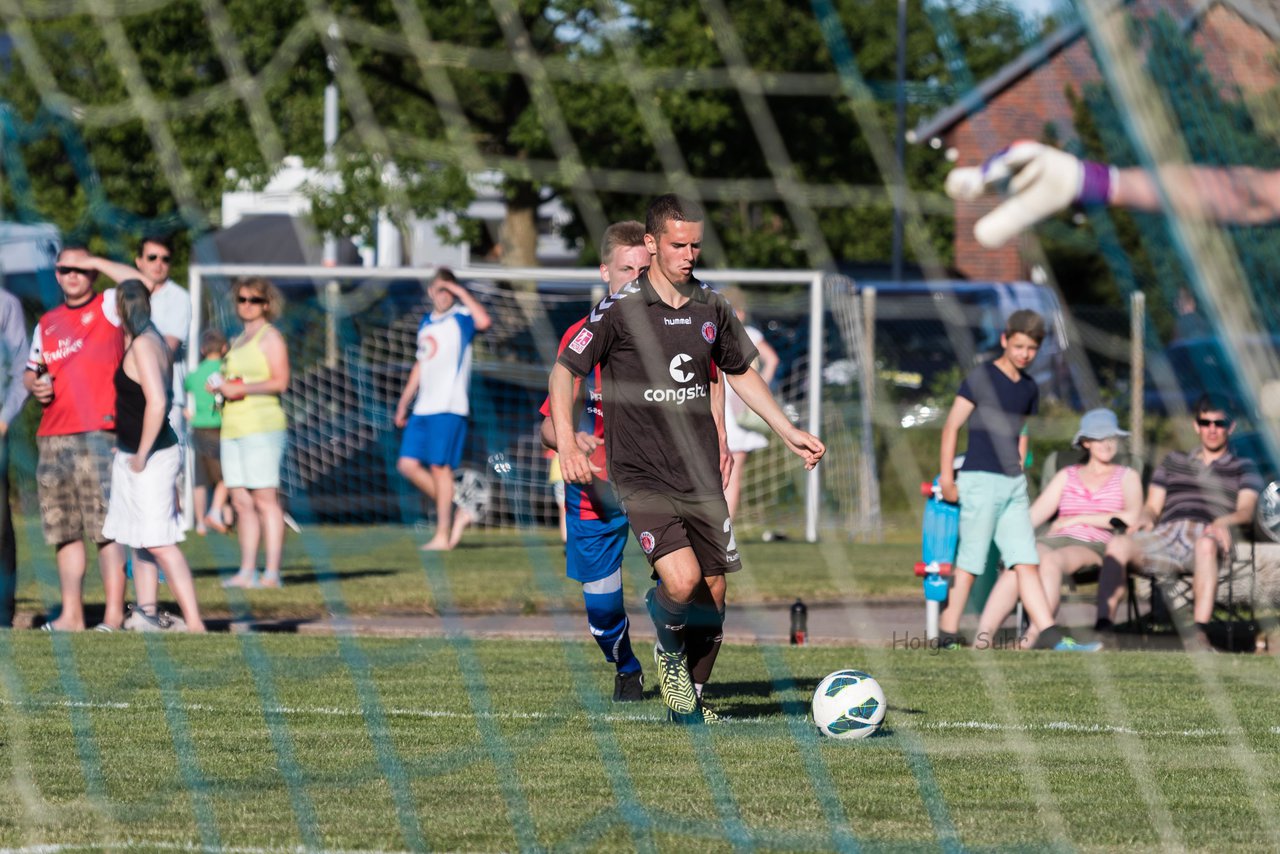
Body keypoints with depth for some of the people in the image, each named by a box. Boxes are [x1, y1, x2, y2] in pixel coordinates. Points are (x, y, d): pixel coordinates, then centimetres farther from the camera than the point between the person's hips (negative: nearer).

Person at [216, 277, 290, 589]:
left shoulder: (269, 337, -1)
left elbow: (280, 382, -11)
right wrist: (219, 386, 11)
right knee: (241, 501, 4)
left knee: (265, 499, -10)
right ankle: (247, 570, 4)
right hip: (233, 428, 8)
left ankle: (272, 572, -12)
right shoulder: (238, 341, 24)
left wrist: (241, 388, -16)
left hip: (261, 425, -8)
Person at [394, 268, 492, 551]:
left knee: (439, 467, -7)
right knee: (408, 465, 1)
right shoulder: (426, 323, 18)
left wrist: (461, 292, -18)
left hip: (449, 407, -7)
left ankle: (443, 535, 1)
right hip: (423, 407, 7)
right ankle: (456, 514, 12)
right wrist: (403, 403, 27)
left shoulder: (462, 317, -4)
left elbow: (483, 321, -28)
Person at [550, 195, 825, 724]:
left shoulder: (711, 308, 8)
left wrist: (789, 432, 20)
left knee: (714, 591, 5)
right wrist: (567, 445, -11)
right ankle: (668, 648, 10)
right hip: (641, 476, -5)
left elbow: (741, 373, 24)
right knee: (682, 580, -23)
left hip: (701, 476, 5)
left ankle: (691, 700, 25)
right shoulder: (620, 309, -7)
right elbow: (563, 372, -1)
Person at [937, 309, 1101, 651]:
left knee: (1027, 562, 0)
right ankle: (947, 636, 3)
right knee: (970, 562, -4)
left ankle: (1050, 636, -5)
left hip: (1013, 484, 6)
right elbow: (952, 426, -6)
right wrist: (947, 477, -9)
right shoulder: (981, 377, -6)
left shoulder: (1029, 388, 13)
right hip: (980, 481, -6)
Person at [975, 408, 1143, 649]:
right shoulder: (1067, 476, 26)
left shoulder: (1127, 477, 18)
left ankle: (1032, 640, -51)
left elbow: (1131, 518, -2)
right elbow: (1034, 516, 14)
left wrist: (1078, 519, -3)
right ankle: (981, 642, -49)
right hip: (1054, 541, 3)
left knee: (1050, 561, -39)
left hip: (1093, 547, -3)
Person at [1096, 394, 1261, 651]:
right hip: (1166, 532, 3)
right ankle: (1104, 626, -42)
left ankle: (1199, 634, -55)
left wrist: (1224, 522, -19)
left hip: (1205, 534, -3)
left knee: (1206, 543, -43)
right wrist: (1145, 518, -3)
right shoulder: (1173, 462, 33)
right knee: (1117, 545, -30)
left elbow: (1246, 510, 6)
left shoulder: (1243, 469, 24)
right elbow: (1152, 506, 24)